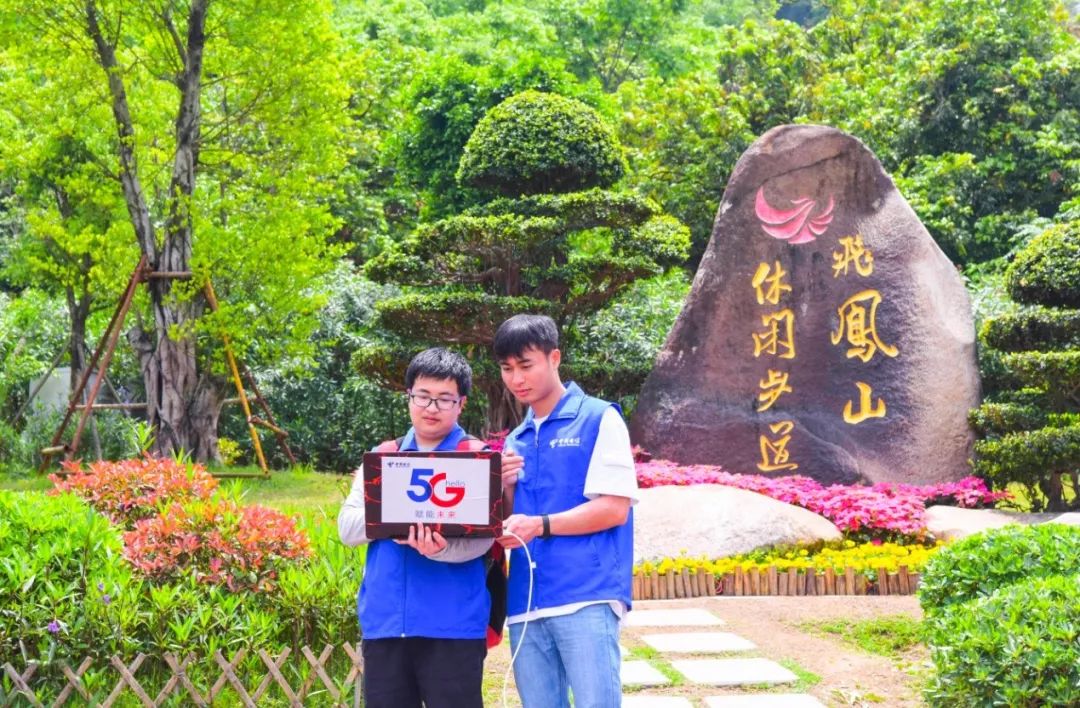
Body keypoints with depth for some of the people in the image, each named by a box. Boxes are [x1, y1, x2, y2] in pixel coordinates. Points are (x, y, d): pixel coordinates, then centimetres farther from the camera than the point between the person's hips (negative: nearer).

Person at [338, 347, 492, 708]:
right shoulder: (382, 457, 13)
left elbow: (482, 537, -9)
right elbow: (347, 526, 7)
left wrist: (437, 547, -28)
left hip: (453, 623, -3)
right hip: (384, 620, 4)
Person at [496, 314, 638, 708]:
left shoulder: (600, 419, 1)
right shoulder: (515, 441, 19)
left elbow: (615, 509, -7)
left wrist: (541, 525, -16)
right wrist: (505, 489, 0)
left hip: (587, 596, -6)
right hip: (526, 604, 6)